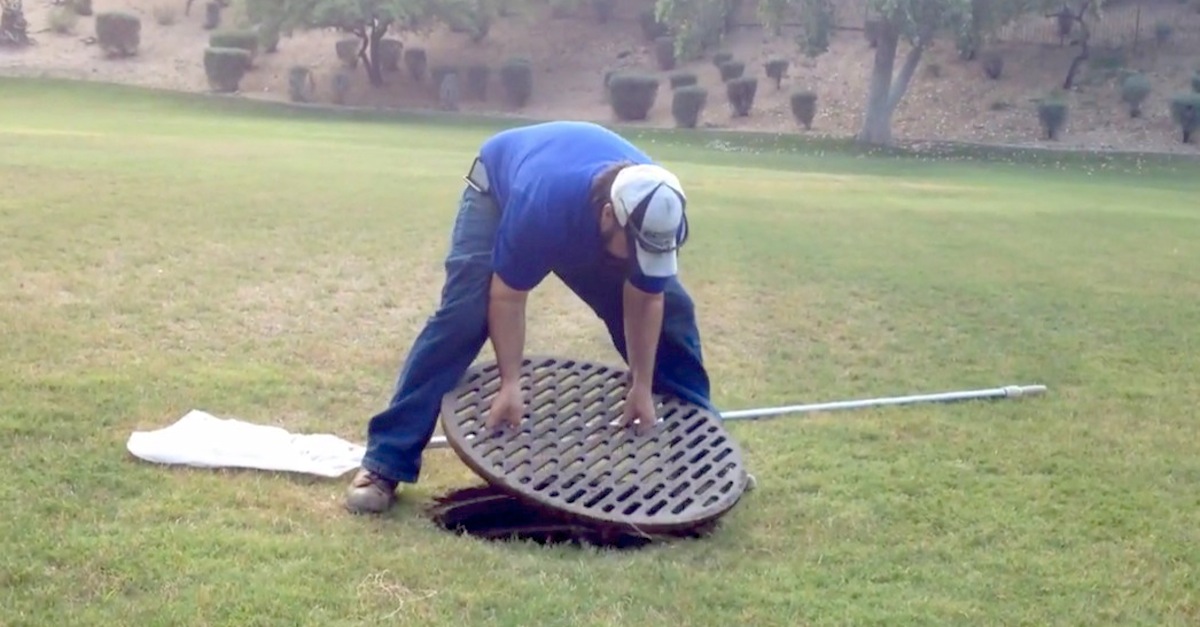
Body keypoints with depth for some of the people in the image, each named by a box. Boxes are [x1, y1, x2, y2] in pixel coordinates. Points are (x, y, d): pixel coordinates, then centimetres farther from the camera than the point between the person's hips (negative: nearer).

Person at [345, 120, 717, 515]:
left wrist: (642, 387, -16)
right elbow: (506, 298, -33)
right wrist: (510, 384, -35)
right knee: (462, 316, -23)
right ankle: (384, 464, -19)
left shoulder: (657, 212, -34)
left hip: (584, 212, 5)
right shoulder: (541, 205, -47)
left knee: (670, 308, -3)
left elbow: (645, 301, -19)